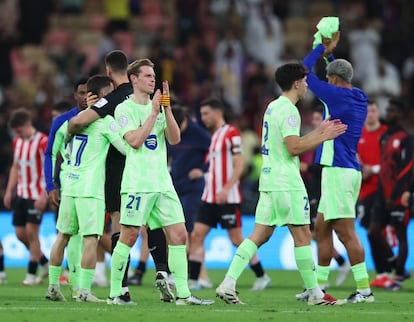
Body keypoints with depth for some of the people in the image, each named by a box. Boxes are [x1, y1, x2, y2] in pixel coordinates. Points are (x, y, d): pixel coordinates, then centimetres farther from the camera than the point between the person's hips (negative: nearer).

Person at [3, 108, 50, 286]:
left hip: (37, 195, -8)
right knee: (20, 233, 5)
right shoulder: (17, 142, 11)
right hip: (21, 194, 8)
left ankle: (31, 274, 1)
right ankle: (45, 264, 22)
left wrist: (44, 196, -20)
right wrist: (9, 191, 15)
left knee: (31, 231, -8)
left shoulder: (42, 141, -12)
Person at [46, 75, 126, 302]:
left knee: (63, 236, 13)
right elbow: (127, 147, -10)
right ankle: (84, 290, -11)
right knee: (91, 239, -6)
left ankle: (53, 285, 15)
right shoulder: (105, 120, -8)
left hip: (70, 185, 7)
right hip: (90, 188, -7)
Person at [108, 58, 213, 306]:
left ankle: (183, 293, 0)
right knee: (129, 236, -5)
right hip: (137, 183, -6)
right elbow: (135, 140, -15)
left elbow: (175, 138, 6)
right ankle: (115, 292, 4)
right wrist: (154, 112, -12)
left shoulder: (158, 107, 16)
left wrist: (167, 109, -4)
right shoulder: (125, 109, -2)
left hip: (163, 183, 6)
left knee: (179, 235, -1)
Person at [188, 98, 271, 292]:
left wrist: (226, 189, -23)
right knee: (196, 235, -2)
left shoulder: (231, 133, -9)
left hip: (228, 198, -8)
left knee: (237, 239, -3)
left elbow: (239, 165, -16)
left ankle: (261, 276, 10)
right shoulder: (213, 136, 16)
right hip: (210, 197, 8)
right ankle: (192, 280, -2)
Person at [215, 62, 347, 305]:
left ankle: (228, 284, -3)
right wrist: (324, 138, -10)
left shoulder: (273, 107, 18)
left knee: (260, 235, 5)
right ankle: (315, 293, 3)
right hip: (287, 183, -9)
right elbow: (294, 148, -19)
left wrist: (319, 131, 24)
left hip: (269, 181, 9)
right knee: (302, 235, -2)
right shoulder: (288, 110, -13)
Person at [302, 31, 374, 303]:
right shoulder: (359, 99, 12)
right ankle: (319, 287, 18)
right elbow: (342, 77, 34)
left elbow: (304, 72, -4)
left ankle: (364, 289, -11)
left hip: (339, 171, -10)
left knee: (346, 233, -10)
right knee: (322, 229, 14)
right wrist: (330, 53, 29)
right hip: (343, 171, 10)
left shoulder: (337, 96, -13)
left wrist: (323, 49, 8)